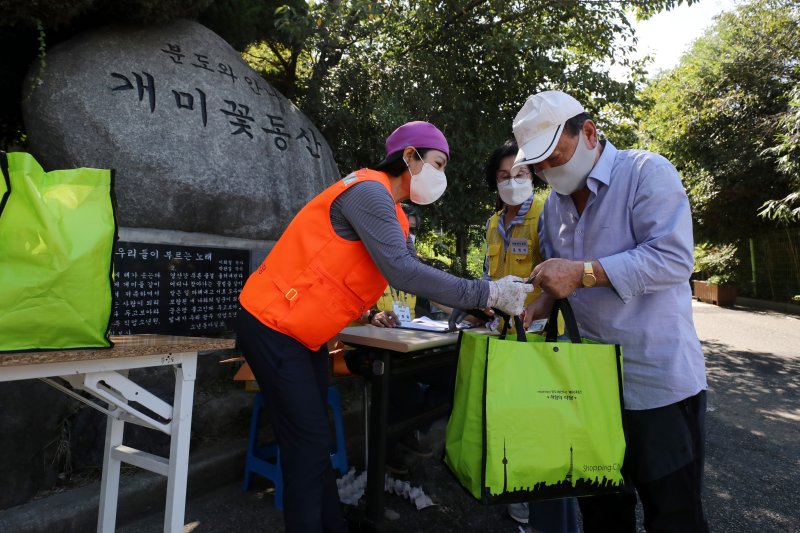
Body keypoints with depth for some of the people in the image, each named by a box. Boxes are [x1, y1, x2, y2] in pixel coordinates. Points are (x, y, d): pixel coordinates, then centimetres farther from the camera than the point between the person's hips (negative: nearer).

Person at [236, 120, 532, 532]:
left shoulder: (391, 211, 13)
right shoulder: (368, 190, -19)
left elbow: (416, 273, 10)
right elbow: (403, 272, -29)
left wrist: (490, 296, 3)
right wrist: (488, 293, -24)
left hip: (305, 332, 10)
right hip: (272, 326, -10)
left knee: (314, 438, 16)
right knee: (309, 443, -4)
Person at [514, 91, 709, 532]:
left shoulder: (647, 172, -12)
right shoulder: (555, 202, 9)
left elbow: (673, 258, -22)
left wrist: (583, 273, -29)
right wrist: (547, 298, -4)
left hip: (657, 382, -6)